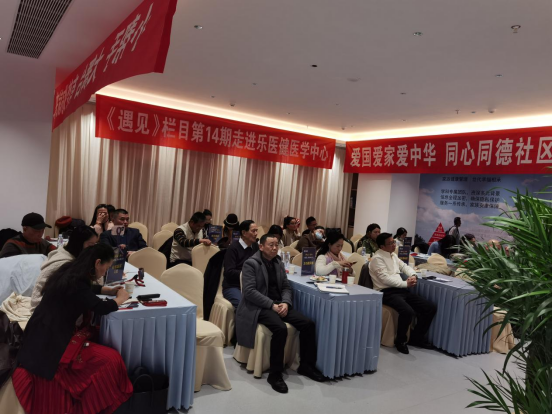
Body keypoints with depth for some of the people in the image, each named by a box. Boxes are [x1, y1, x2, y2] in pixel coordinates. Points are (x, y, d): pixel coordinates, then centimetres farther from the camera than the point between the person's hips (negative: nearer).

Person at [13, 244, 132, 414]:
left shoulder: (72, 271, 4)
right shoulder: (74, 281, -25)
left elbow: (88, 289, 25)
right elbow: (100, 308, -24)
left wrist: (110, 291, 13)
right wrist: (121, 298, -5)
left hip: (47, 334, 10)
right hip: (48, 343, -10)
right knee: (110, 361, -14)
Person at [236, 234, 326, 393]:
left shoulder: (279, 263, 12)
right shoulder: (251, 263, -9)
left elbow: (286, 287, 12)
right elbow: (249, 292, -17)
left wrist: (285, 303, -10)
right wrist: (272, 305, -21)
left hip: (279, 304, 7)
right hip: (259, 307, -7)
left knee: (308, 324, -11)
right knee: (281, 329, -33)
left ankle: (306, 365, 7)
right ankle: (275, 374, -17)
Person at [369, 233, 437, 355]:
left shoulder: (393, 255, 17)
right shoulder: (377, 258, -10)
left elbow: (404, 266, 22)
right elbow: (386, 279, -18)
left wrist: (413, 275, 0)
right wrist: (406, 283, -16)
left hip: (400, 289, 9)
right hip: (387, 292, -9)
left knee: (430, 308, -1)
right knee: (408, 311, -34)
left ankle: (416, 337, 15)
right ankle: (400, 340, -7)